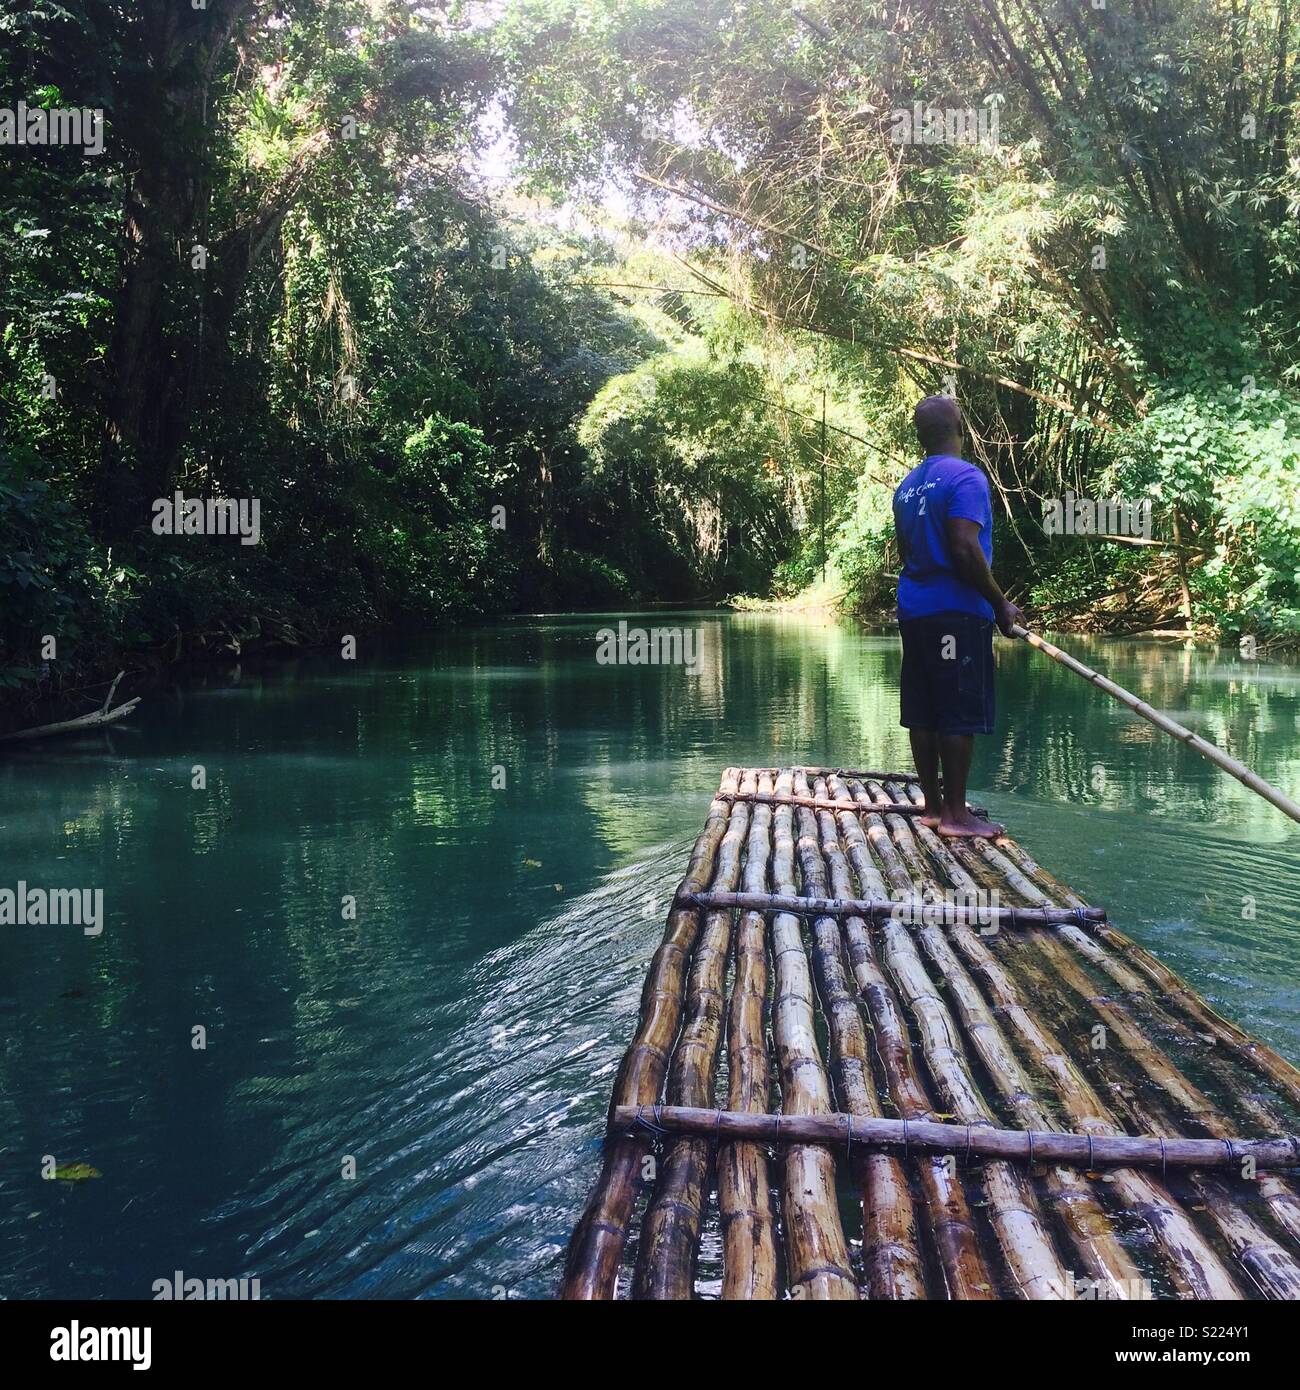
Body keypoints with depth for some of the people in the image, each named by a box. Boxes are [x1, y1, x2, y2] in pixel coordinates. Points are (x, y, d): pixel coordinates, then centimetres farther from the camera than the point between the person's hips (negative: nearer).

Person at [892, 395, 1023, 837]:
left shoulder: (907, 486, 15)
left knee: (923, 713, 9)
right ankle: (955, 813, -2)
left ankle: (933, 805, 15)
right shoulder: (966, 477, -11)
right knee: (960, 714, -4)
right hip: (957, 611, -8)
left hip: (914, 611, 8)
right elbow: (966, 549, -20)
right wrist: (1001, 604, -11)